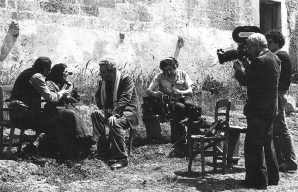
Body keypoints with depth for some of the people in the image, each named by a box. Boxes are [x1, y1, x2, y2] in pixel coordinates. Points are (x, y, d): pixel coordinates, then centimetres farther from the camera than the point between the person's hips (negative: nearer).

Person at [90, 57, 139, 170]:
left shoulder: (126, 80, -10)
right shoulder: (102, 82, 11)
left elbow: (125, 99, -22)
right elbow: (98, 98, 11)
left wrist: (114, 114, -34)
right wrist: (105, 110, -10)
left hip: (128, 110, -6)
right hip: (110, 110, 6)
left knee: (115, 123, -37)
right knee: (96, 114, -23)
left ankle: (121, 158, -32)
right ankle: (102, 147, -24)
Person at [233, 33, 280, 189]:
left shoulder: (260, 61, -18)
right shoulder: (274, 59, 12)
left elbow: (246, 81, -16)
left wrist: (238, 69, 0)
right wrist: (246, 66, 9)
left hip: (258, 110, -10)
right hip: (270, 108, 10)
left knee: (253, 145, -4)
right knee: (267, 143, 19)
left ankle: (257, 179, -1)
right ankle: (272, 176, 26)